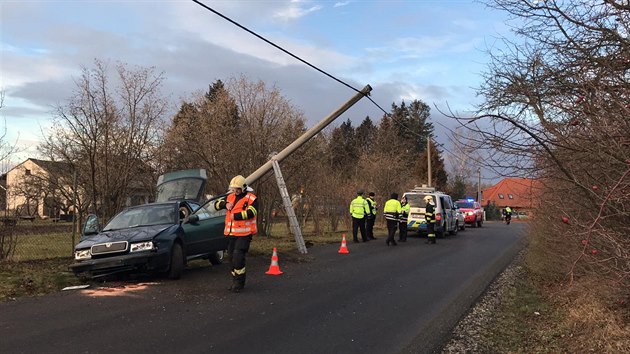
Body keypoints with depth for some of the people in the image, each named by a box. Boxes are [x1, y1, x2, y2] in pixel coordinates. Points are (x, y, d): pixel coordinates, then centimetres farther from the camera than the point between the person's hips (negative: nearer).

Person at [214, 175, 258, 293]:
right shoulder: (230, 197, 12)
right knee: (232, 258, 12)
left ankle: (239, 282, -3)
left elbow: (251, 212, -22)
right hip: (231, 234, 7)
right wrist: (225, 204, -9)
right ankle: (235, 281, 26)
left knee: (238, 258, -15)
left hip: (244, 234, -7)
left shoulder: (251, 198, -7)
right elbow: (217, 204, 11)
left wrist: (235, 216, -19)